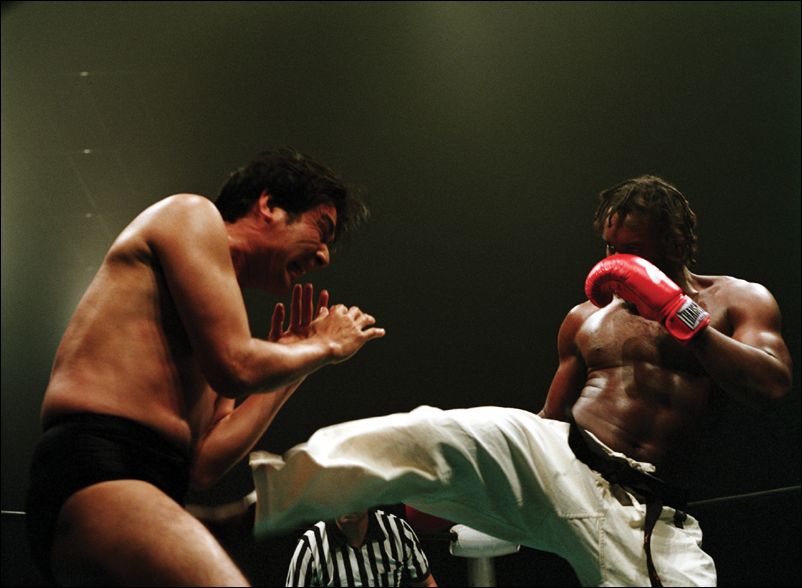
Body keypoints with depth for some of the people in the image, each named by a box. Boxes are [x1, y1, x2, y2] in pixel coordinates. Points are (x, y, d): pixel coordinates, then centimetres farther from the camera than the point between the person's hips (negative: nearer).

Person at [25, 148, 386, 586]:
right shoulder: (190, 213, 6)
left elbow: (204, 462, 14)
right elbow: (235, 367, -10)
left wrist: (293, 359, 22)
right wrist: (326, 347, 9)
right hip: (93, 461, -10)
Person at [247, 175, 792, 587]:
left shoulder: (737, 300, 12)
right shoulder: (587, 316, 20)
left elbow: (773, 382, -7)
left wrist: (677, 311, -12)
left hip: (650, 512, 0)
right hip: (560, 467, 1)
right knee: (441, 434, -28)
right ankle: (268, 491, -41)